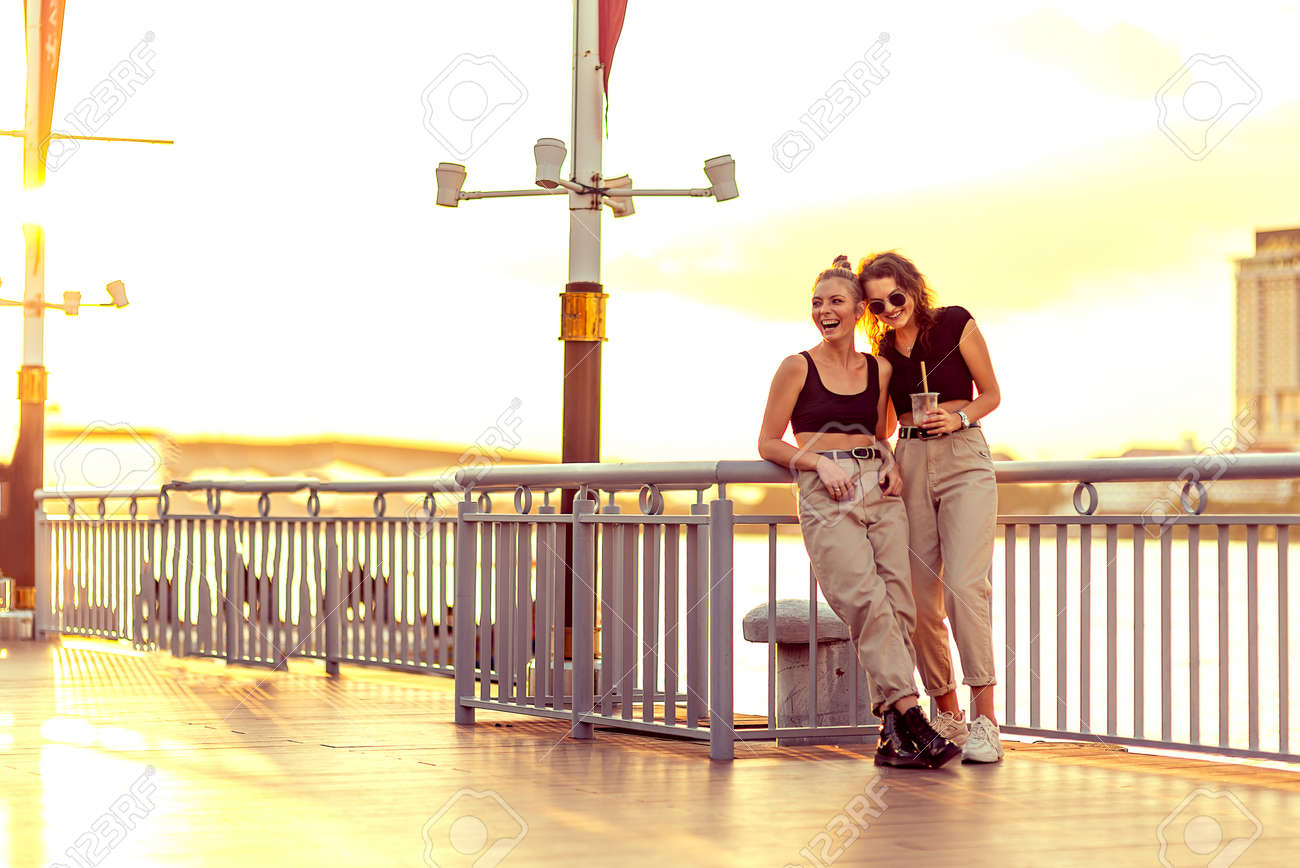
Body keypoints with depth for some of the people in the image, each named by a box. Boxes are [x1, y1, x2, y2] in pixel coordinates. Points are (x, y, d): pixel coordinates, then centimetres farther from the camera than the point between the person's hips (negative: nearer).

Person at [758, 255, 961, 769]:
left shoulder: (879, 370, 16)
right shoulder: (798, 368, 5)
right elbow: (769, 443, 7)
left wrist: (890, 465, 6)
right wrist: (819, 461, -9)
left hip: (879, 491, 4)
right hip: (825, 496, -4)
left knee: (898, 605, -10)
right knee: (867, 602, -21)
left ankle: (892, 737, -8)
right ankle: (911, 719, -25)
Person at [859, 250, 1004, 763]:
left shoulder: (955, 324, 1)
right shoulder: (884, 350, 14)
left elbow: (991, 395, 7)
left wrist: (959, 418, -11)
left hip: (963, 459, -4)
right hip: (909, 466, 5)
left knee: (964, 585, -17)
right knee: (920, 596, 0)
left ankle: (985, 720, -17)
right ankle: (946, 714, 12)